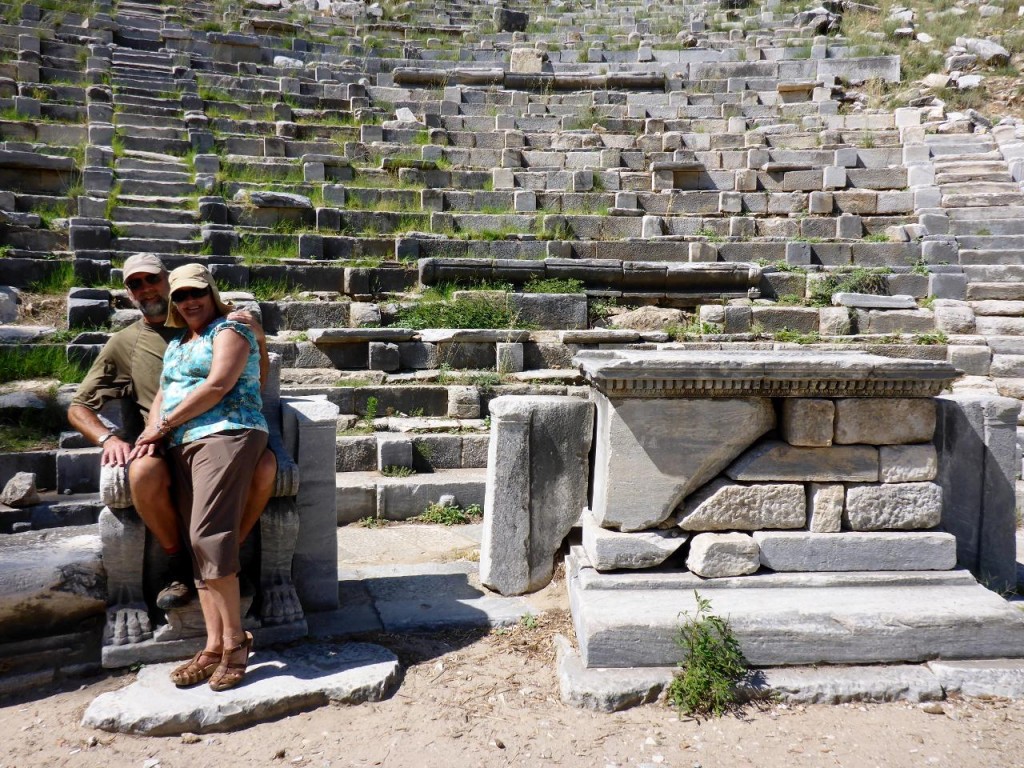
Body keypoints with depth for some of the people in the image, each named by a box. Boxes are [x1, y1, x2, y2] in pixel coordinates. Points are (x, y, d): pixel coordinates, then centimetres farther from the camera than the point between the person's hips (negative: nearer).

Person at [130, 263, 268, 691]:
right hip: (183, 447, 8)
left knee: (209, 536, -18)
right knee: (200, 544, 1)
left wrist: (164, 425, -5)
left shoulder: (229, 331, 2)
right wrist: (152, 433, 0)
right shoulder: (176, 344, 26)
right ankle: (214, 647, 1)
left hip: (225, 437, -8)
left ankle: (235, 640, -11)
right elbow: (163, 393, 21)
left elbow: (216, 387, -11)